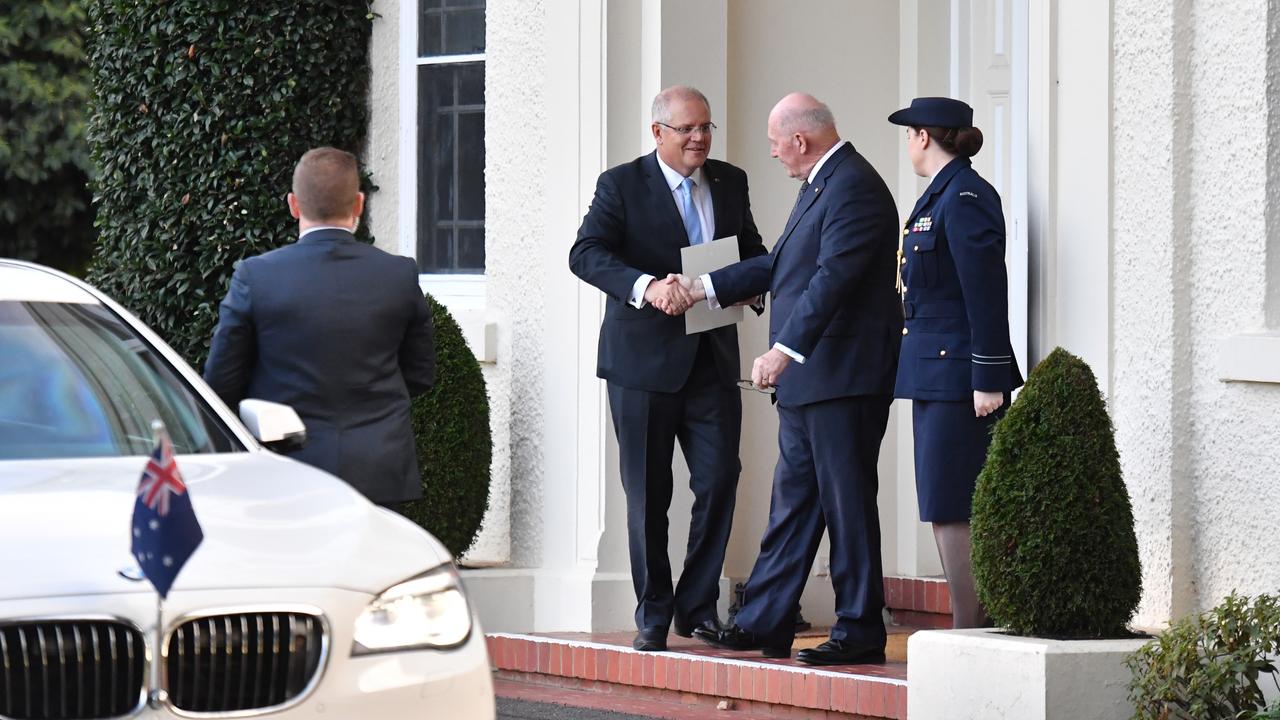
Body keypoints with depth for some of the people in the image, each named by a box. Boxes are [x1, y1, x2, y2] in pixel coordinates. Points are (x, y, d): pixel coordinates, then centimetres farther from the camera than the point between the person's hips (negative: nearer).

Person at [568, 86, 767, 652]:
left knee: (720, 479, -6)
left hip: (712, 358, 3)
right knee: (647, 494, 4)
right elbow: (586, 254, -16)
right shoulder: (621, 185, -4)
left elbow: (752, 249, 24)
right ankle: (652, 615, 16)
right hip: (644, 359, -3)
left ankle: (697, 606, 8)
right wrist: (646, 286, -33)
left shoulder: (730, 183, 11)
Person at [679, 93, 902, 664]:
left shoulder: (854, 188, -16)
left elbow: (833, 278, -26)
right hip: (807, 379, 11)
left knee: (847, 500, -5)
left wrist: (784, 350, -32)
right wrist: (706, 289, 29)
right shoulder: (820, 185, 17)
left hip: (843, 377, -11)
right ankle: (764, 623, 18)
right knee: (793, 499, 13)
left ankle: (859, 631, 1)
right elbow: (782, 265, 27)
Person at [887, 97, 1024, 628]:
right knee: (946, 512, 10)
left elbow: (986, 296, -18)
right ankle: (975, 629, 14)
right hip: (935, 379, 10)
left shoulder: (965, 199, -14)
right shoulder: (940, 196, 17)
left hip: (957, 378, -10)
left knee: (953, 511, -8)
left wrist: (988, 380, -20)